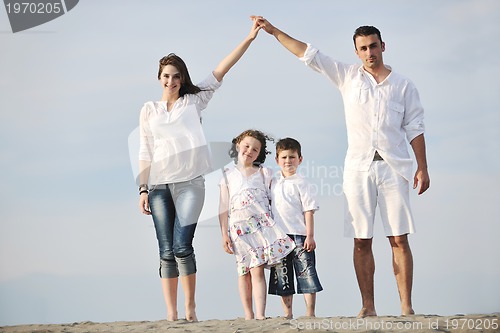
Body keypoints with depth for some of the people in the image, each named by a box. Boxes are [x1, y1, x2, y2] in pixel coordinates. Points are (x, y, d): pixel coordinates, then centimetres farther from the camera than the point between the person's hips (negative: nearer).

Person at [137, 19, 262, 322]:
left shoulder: (194, 101, 9)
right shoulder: (149, 110, 12)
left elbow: (220, 72, 1)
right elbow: (145, 152, 11)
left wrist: (248, 40, -7)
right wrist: (143, 189, 4)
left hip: (189, 183, -2)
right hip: (159, 185, 2)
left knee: (182, 246, -12)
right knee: (166, 250, 0)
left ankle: (190, 308, 0)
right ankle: (171, 313, 1)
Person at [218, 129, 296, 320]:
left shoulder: (264, 174, 11)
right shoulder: (229, 176, 9)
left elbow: (274, 200, 14)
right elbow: (223, 208, 8)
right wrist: (224, 234, 2)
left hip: (261, 225, -1)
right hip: (239, 229, 1)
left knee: (257, 270, -11)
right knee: (243, 272, 4)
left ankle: (260, 315, -16)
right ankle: (248, 315, 9)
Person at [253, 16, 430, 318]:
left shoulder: (404, 86, 8)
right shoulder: (348, 77, 10)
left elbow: (415, 129, 7)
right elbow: (309, 54, 9)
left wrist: (422, 168, 1)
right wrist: (274, 31, 4)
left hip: (394, 168, -1)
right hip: (359, 168, 1)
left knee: (399, 239, -5)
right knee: (362, 241, -1)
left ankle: (407, 307, -5)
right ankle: (368, 307, 2)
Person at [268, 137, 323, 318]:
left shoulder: (301, 183, -2)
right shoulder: (273, 183, 12)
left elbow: (309, 210, -5)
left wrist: (310, 235, -12)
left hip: (299, 236, -5)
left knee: (306, 273, -5)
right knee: (282, 277, 6)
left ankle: (310, 313, -2)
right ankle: (287, 314, 12)